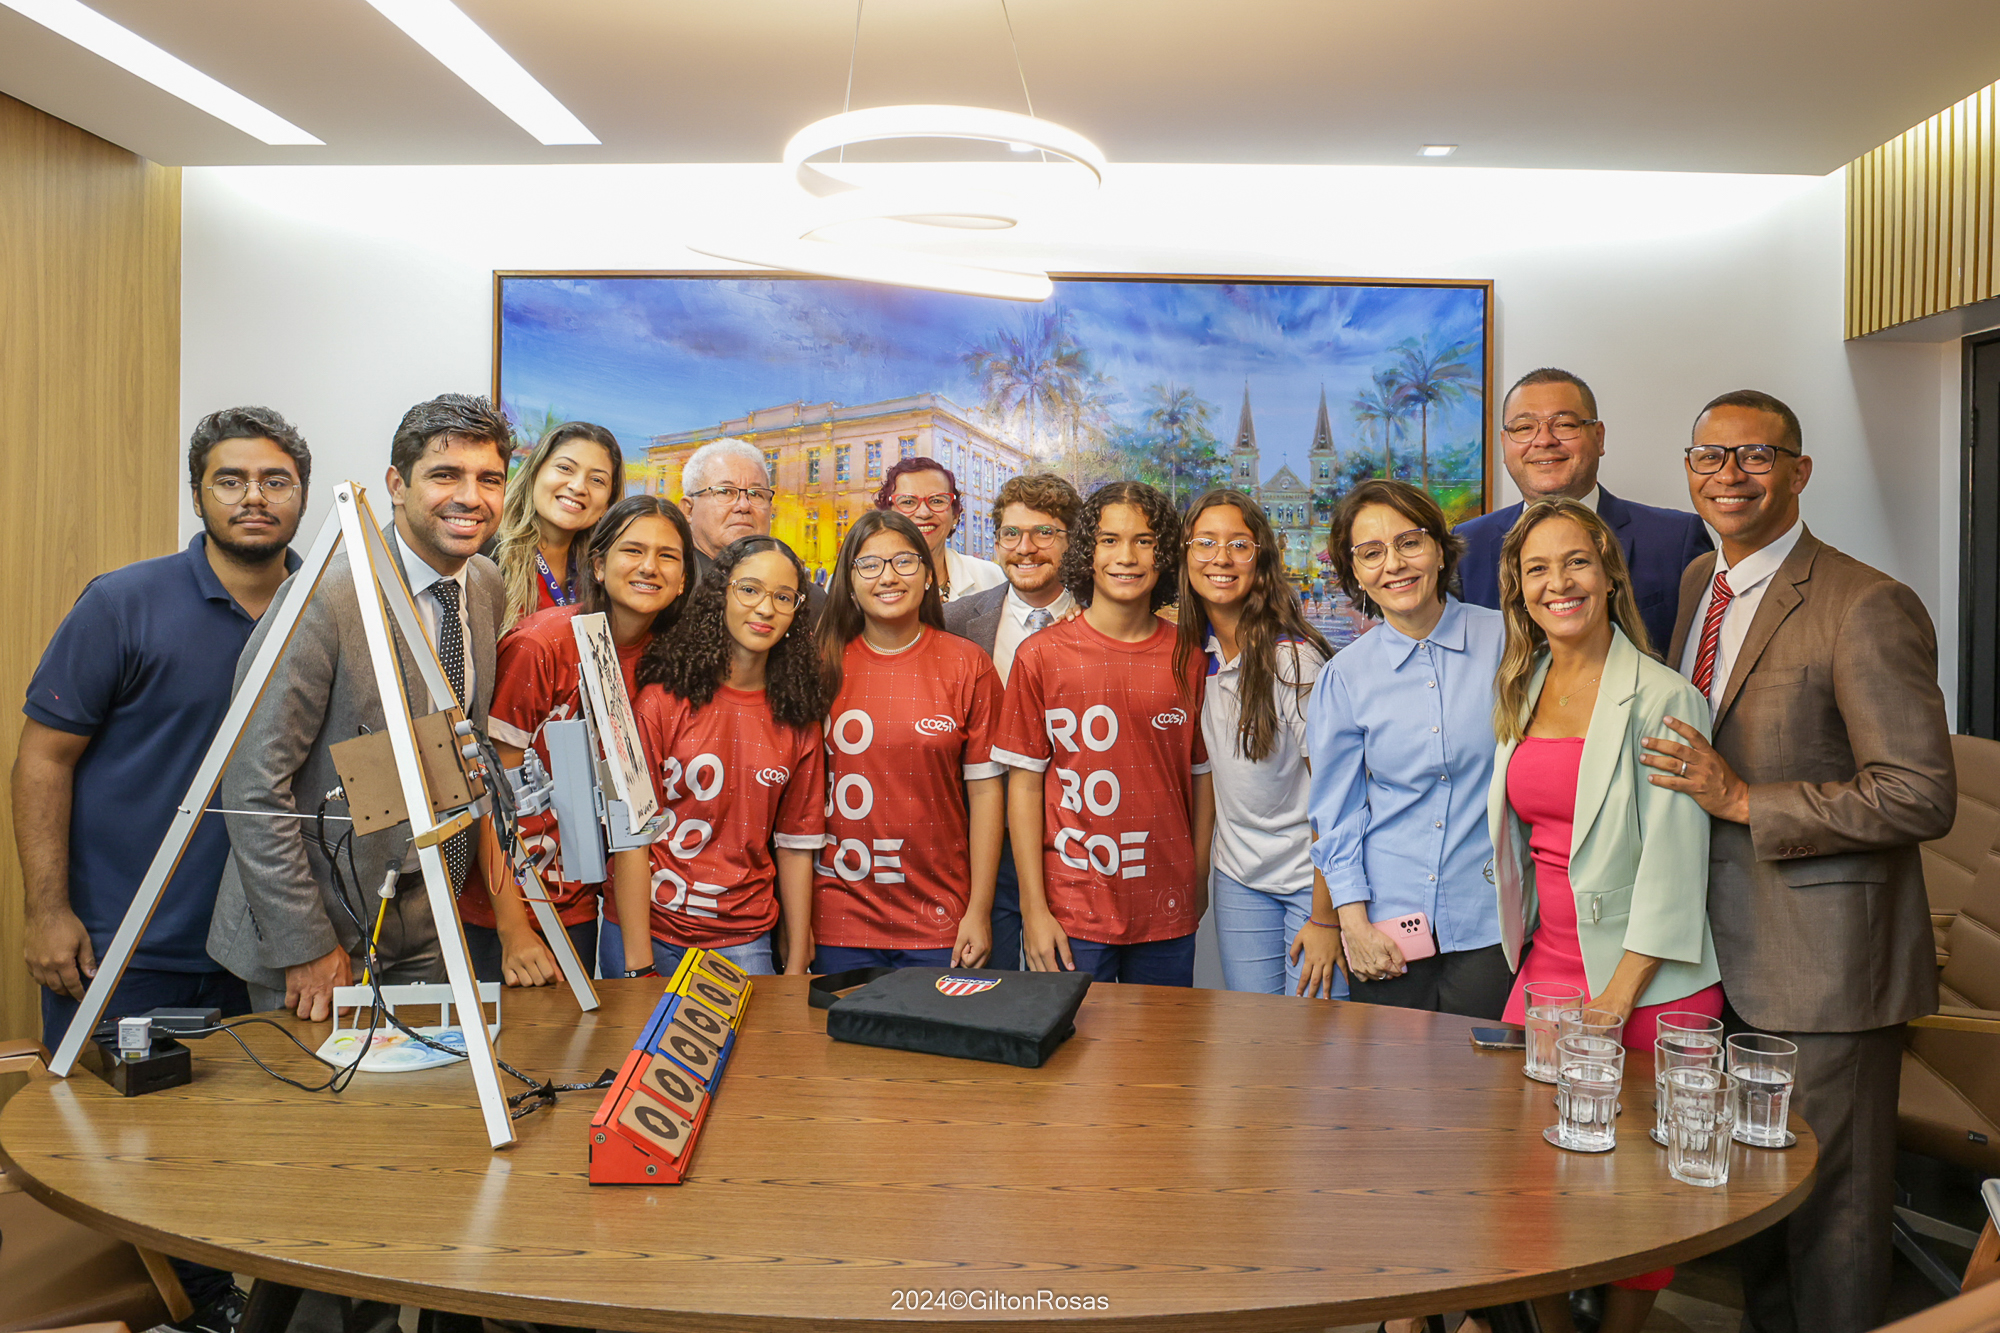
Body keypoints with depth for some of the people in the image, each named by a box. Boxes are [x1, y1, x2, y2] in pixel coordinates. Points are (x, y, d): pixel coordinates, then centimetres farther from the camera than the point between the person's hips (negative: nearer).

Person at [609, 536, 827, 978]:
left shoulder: (797, 719, 3)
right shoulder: (662, 699, -7)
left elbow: (796, 847, 6)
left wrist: (798, 965, 3)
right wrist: (638, 965, -13)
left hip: (742, 941, 3)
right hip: (647, 929, -2)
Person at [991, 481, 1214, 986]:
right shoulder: (1042, 655, -4)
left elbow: (1201, 775, 8)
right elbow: (1024, 785, -4)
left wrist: (1200, 884, 6)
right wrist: (1033, 910, -7)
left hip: (1168, 913, 2)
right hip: (1072, 911, -2)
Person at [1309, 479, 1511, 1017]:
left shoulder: (1505, 641, -2)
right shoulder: (1345, 675, 1)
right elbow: (1336, 813, 5)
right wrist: (1353, 925, -1)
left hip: (1489, 925, 0)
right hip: (1387, 930, 1)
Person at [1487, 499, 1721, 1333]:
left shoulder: (1663, 699, -10)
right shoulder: (1521, 694, 9)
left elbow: (1672, 861, -13)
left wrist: (1614, 1000, -15)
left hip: (1648, 989, -5)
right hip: (1544, 973, 5)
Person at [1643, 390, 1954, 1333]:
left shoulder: (1867, 608, -15)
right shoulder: (1698, 583, 10)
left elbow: (1923, 798, -20)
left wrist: (1744, 801, -20)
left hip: (1823, 968, -7)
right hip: (1729, 958, 7)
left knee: (1830, 1211, 6)